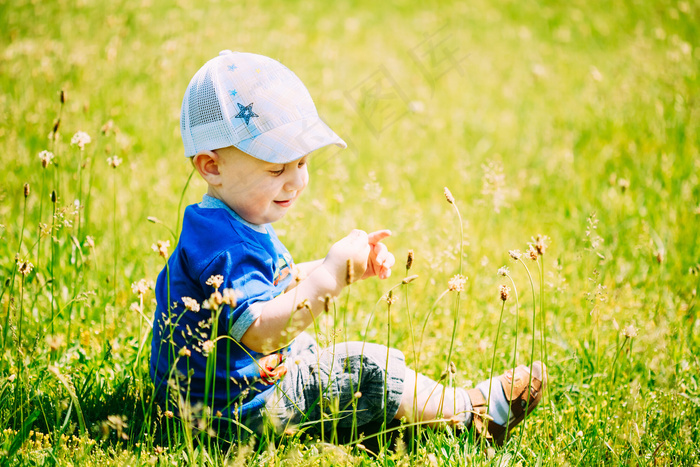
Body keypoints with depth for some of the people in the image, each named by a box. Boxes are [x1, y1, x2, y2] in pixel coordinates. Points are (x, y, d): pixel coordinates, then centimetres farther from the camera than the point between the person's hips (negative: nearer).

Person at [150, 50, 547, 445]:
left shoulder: (238, 222, 8)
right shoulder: (223, 243, -28)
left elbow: (282, 284, 20)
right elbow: (260, 332, -39)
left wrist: (353, 266, 6)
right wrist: (332, 274, -41)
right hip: (239, 407, -11)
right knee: (368, 372, -8)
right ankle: (476, 413, 6)